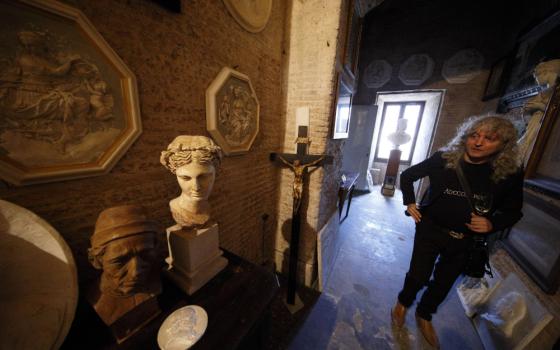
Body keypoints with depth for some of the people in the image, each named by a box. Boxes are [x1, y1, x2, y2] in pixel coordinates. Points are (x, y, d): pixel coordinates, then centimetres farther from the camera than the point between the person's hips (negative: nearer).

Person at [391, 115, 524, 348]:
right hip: (430, 229, -2)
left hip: (466, 240, 3)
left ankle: (424, 315, 47)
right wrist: (409, 202, -8)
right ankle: (403, 303, 40)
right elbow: (407, 175, -3)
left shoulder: (510, 174, -9)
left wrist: (493, 224, -15)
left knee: (444, 282, 20)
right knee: (419, 275, 8)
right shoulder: (444, 159, -15)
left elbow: (513, 211, 4)